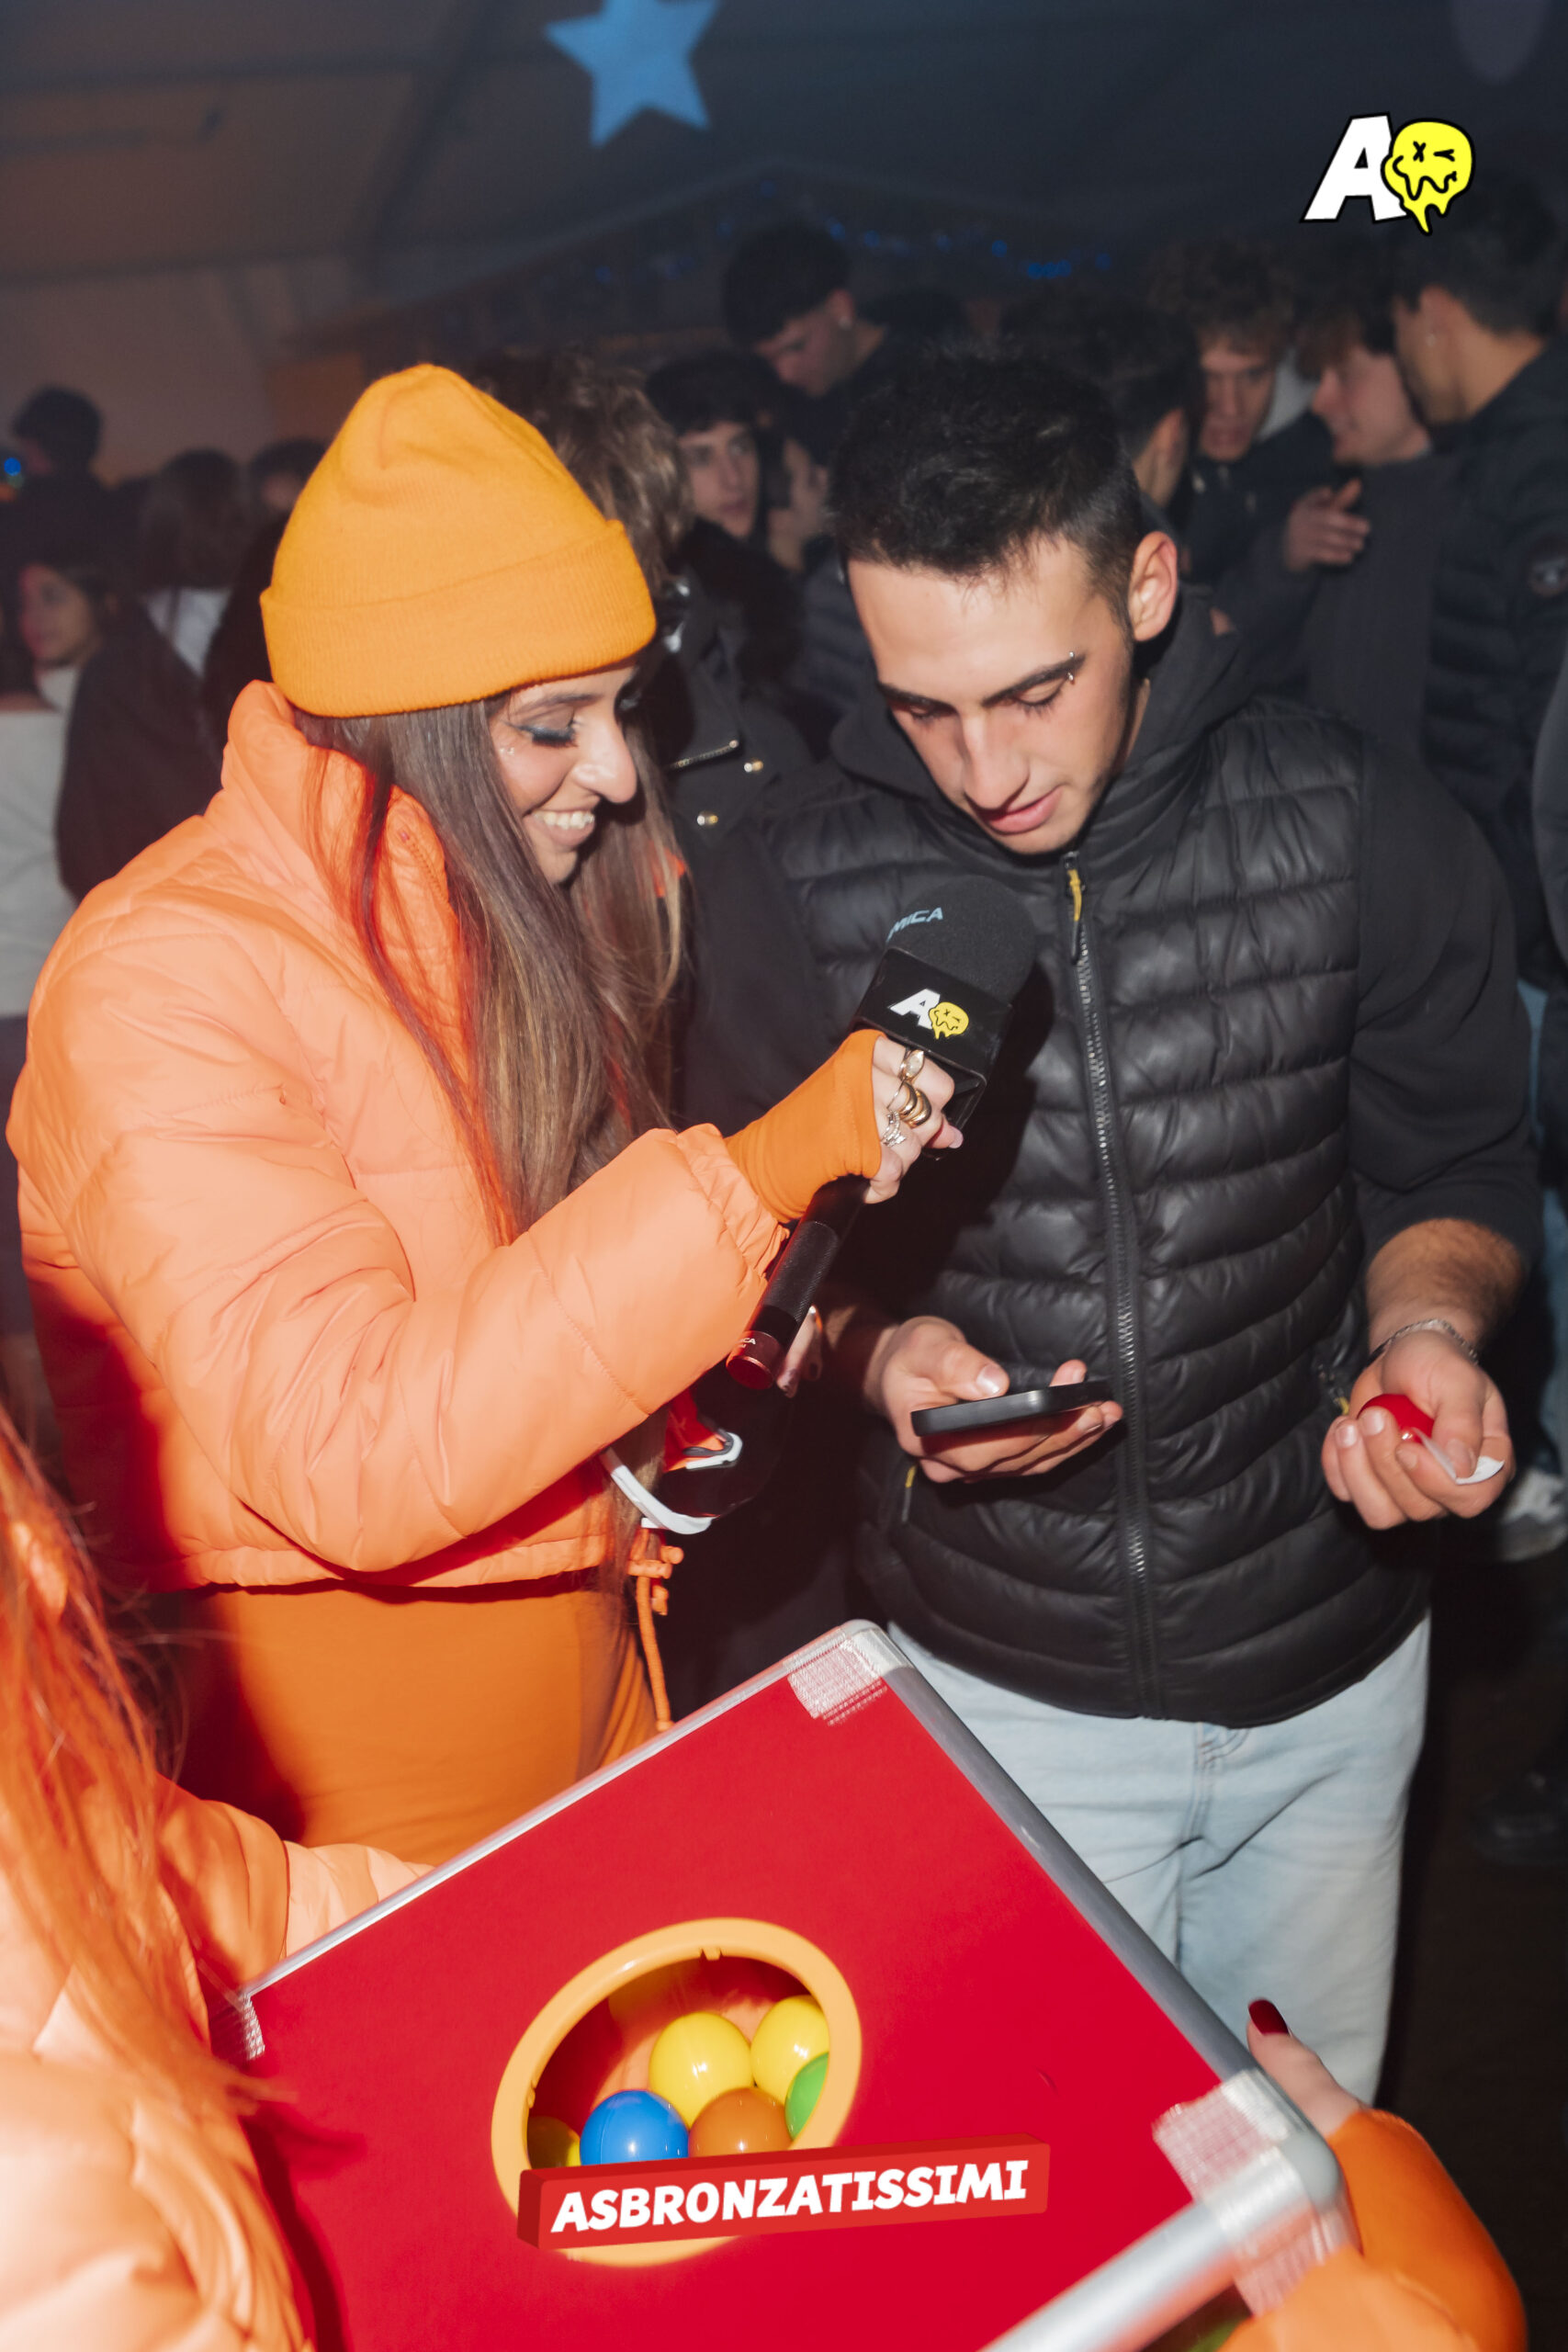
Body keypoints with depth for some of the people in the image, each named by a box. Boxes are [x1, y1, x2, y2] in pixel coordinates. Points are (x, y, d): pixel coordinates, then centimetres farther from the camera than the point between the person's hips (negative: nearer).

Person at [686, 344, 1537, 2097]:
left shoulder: (1363, 835, -12)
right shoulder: (794, 887, -12)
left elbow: (1450, 1172, 1)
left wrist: (1430, 1327, -19)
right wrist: (881, 1353, -20)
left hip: (1326, 1664, 2)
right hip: (1000, 1684, -1)